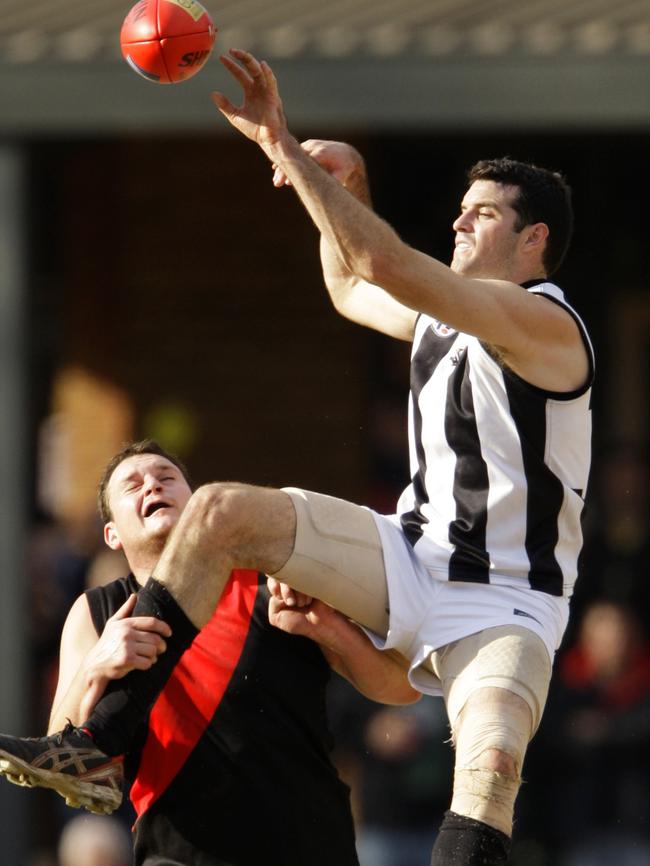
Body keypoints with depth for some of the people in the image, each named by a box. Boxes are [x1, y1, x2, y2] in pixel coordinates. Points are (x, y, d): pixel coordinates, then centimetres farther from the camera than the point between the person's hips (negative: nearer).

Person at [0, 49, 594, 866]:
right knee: (222, 510, -11)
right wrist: (345, 180, 16)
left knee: (492, 760, -36)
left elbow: (385, 264, -26)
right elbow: (352, 289, 34)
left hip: (504, 602, -8)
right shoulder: (449, 313, 12)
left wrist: (288, 149, -24)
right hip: (413, 556, 8)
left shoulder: (542, 323, -16)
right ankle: (100, 744, -12)